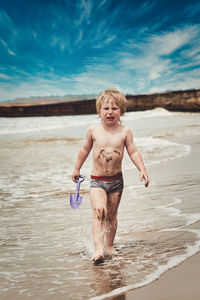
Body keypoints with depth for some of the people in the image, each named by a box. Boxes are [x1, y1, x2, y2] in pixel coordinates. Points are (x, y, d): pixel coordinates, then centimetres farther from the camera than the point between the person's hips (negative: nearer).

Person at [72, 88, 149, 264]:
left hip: (116, 180, 1)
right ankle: (98, 249, -26)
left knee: (112, 214, 11)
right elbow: (85, 149, 12)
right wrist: (77, 169, 19)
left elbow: (133, 152, 2)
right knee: (99, 211, -19)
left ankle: (109, 246, 28)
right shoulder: (93, 130, -2)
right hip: (97, 180, -1)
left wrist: (142, 170, -9)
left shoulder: (124, 131, -3)